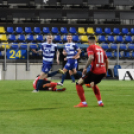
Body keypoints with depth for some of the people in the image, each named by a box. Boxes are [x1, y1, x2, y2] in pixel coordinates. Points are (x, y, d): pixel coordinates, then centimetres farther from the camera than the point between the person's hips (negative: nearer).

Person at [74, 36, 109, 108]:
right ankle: (100, 102, 26)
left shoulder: (90, 47, -2)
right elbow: (106, 61, 23)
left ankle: (83, 103, -3)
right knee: (93, 85, 34)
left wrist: (85, 68, -22)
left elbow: (91, 57, -21)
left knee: (79, 84, 2)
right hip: (103, 71, 8)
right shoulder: (100, 48, 18)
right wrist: (105, 71, 34)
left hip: (95, 71, -8)